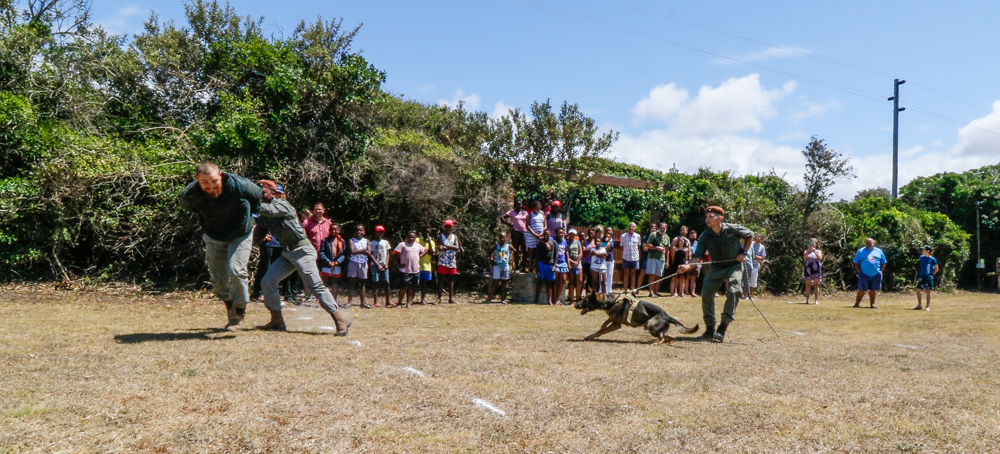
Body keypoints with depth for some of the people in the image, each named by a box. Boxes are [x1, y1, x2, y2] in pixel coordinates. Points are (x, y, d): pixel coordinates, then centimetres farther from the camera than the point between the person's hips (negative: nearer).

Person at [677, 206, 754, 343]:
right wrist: (687, 267, -41)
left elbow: (749, 236, 5)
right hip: (716, 268, 3)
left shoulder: (733, 229, -17)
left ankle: (723, 328, -17)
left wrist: (744, 252, -5)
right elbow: (697, 257, -21)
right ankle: (710, 328, 3)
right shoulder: (705, 237, -13)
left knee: (734, 292, -22)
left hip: (734, 266, -2)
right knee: (706, 293, -9)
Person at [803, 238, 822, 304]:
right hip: (808, 269, 1)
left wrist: (815, 251, -17)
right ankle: (807, 300, 2)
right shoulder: (806, 251, 13)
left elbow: (820, 258, -6)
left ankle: (817, 300, -5)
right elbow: (804, 257, -6)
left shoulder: (818, 251, 13)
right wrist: (808, 250, -18)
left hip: (816, 269, 0)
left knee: (816, 284, -4)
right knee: (808, 284, 0)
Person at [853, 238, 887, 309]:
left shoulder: (879, 251, 10)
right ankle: (857, 303, 2)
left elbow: (884, 263, 16)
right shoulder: (861, 251, 3)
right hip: (864, 274, -2)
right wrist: (859, 272, -4)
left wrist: (880, 271, 5)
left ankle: (872, 304, 17)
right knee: (862, 290, -6)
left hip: (876, 275, 2)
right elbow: (856, 263, 5)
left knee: (873, 290, 8)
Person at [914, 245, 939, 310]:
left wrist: (932, 274, 0)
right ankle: (919, 305, 11)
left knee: (928, 292, -1)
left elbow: (937, 269, 2)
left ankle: (928, 306, 8)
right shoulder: (922, 257, 5)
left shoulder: (932, 259, -8)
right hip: (922, 276, 4)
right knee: (918, 290, 0)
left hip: (929, 277, -4)